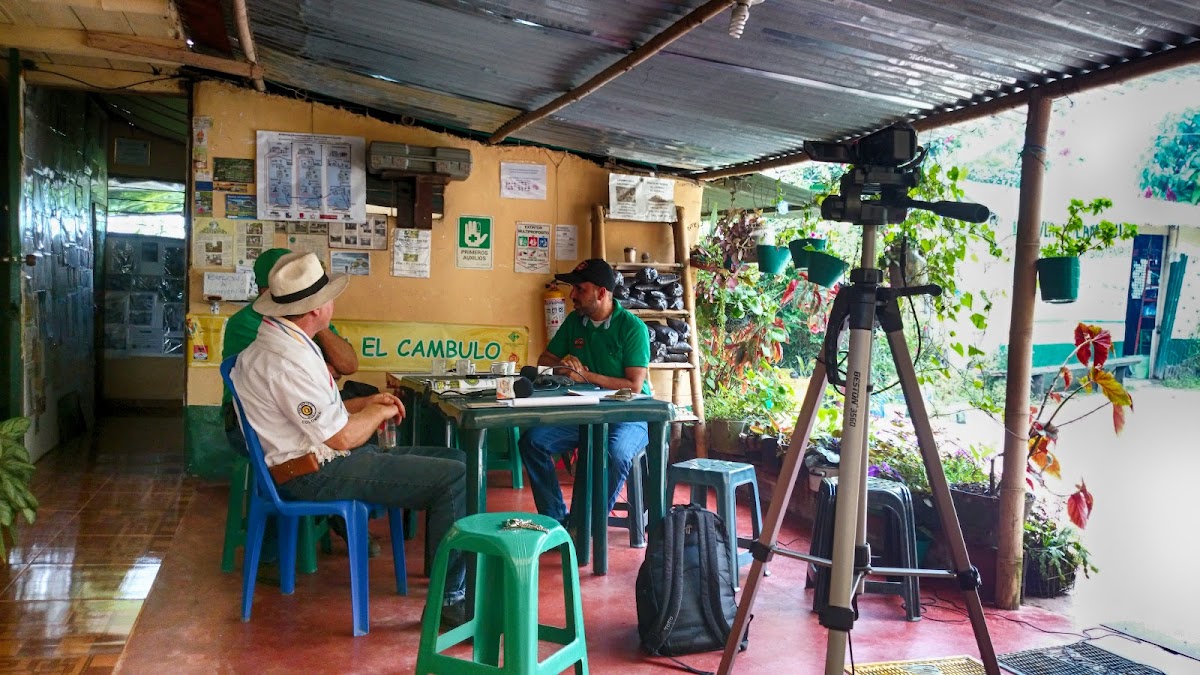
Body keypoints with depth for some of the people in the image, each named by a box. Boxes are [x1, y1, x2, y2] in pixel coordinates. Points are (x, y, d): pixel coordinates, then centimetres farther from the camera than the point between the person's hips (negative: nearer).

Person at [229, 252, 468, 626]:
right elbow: (342, 437, -21)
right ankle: (449, 599, -8)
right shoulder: (287, 359, -23)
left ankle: (445, 566, 16)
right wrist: (380, 413, -3)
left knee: (454, 459, 9)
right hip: (317, 472, -11)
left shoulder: (279, 339, 11)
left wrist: (365, 403, 10)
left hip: (321, 455, 11)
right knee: (455, 478, -17)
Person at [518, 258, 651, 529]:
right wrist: (563, 365, -6)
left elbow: (634, 386, -16)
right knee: (532, 441, -17)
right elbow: (544, 359, 18)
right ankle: (556, 518, -10)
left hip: (627, 415, -5)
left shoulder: (632, 327, -10)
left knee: (615, 454, -37)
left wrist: (586, 376, -19)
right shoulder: (574, 321, 8)